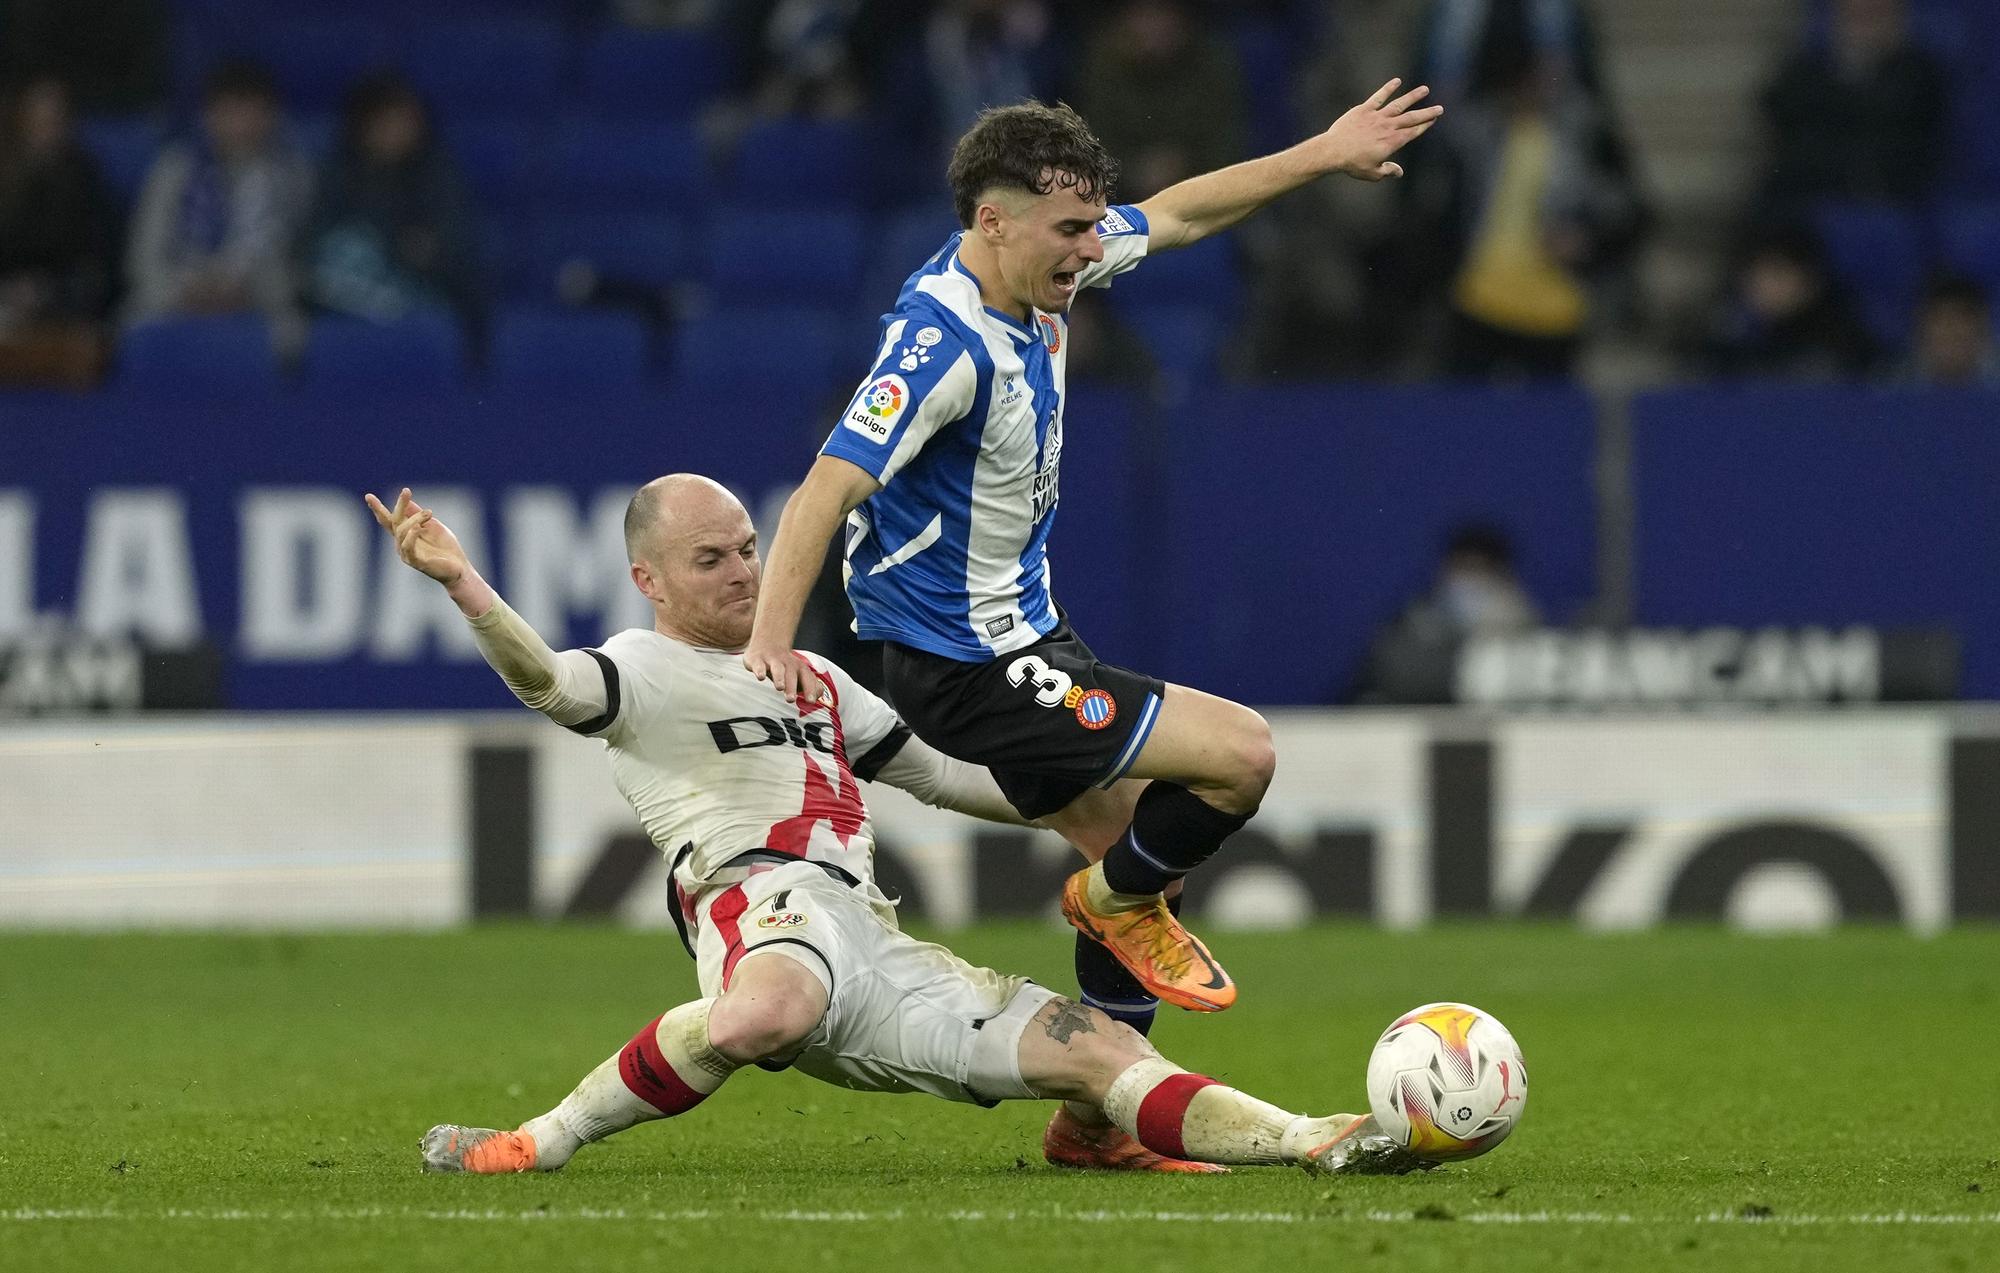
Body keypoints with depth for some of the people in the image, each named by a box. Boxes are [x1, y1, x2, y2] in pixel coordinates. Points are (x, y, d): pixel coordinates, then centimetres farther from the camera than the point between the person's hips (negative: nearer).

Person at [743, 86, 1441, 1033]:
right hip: (969, 668, -10)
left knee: (1142, 863, 15)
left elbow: (1176, 215, 17)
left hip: (1025, 627, 10)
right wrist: (770, 644, -47)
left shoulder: (1034, 269, -2)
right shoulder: (945, 343, -29)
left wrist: (1324, 154, 20)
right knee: (1240, 755, -11)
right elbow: (827, 491, -35)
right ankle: (1120, 901, 16)